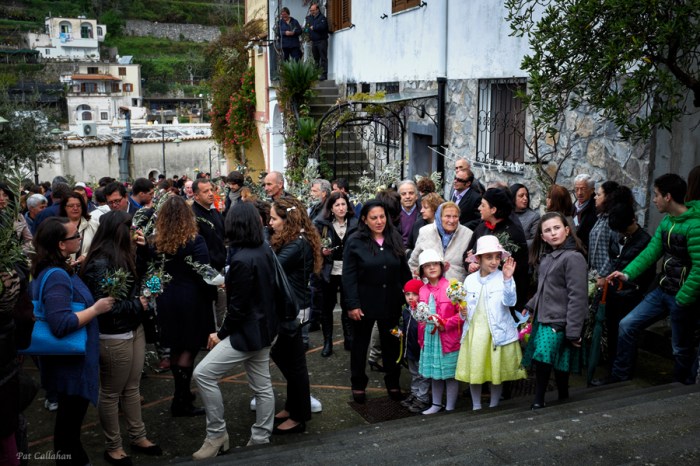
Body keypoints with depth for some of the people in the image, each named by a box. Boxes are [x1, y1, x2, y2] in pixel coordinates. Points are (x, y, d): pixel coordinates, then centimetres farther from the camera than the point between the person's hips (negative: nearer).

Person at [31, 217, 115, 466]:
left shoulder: (57, 270, 4)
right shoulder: (56, 276, -26)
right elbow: (61, 324, -33)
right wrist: (96, 309, -24)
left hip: (71, 359, 10)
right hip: (71, 362, -10)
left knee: (70, 416, 23)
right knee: (70, 418, 7)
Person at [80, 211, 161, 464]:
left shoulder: (122, 258, 4)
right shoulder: (99, 265, -21)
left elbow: (140, 279, 18)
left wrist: (143, 248, 7)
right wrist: (137, 305, -13)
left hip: (134, 330, 8)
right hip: (113, 338, -8)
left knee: (132, 387, 18)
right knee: (111, 393, 9)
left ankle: (138, 437, 32)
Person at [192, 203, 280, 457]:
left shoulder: (243, 260, -24)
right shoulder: (265, 249, 3)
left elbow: (239, 307, -21)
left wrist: (221, 334, -9)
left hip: (248, 330, -10)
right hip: (263, 327, 10)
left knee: (203, 373, -7)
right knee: (262, 386, 15)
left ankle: (217, 434, 4)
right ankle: (260, 440, 26)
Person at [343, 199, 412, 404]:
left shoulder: (395, 239, 3)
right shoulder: (355, 242, -9)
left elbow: (404, 271, 7)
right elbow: (349, 276, -11)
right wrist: (352, 304, -15)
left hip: (391, 302, 3)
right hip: (365, 302, -3)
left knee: (391, 343, 15)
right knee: (360, 344, 11)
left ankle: (393, 383, 31)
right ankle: (358, 385, 25)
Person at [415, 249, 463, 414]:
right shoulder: (422, 290, 7)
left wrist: (446, 324, -19)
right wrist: (421, 337, 9)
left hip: (448, 337, -6)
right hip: (429, 337, 6)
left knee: (450, 374, 5)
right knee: (434, 373, 17)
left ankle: (450, 407, 17)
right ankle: (436, 404, 33)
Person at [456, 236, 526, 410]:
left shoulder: (503, 278, -5)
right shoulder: (469, 280, 5)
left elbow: (510, 301, -21)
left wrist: (507, 279, -33)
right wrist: (463, 313, -7)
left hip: (497, 333, -2)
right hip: (473, 332, 3)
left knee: (497, 372, 8)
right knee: (473, 371, 8)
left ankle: (493, 406, 26)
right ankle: (476, 407, 24)